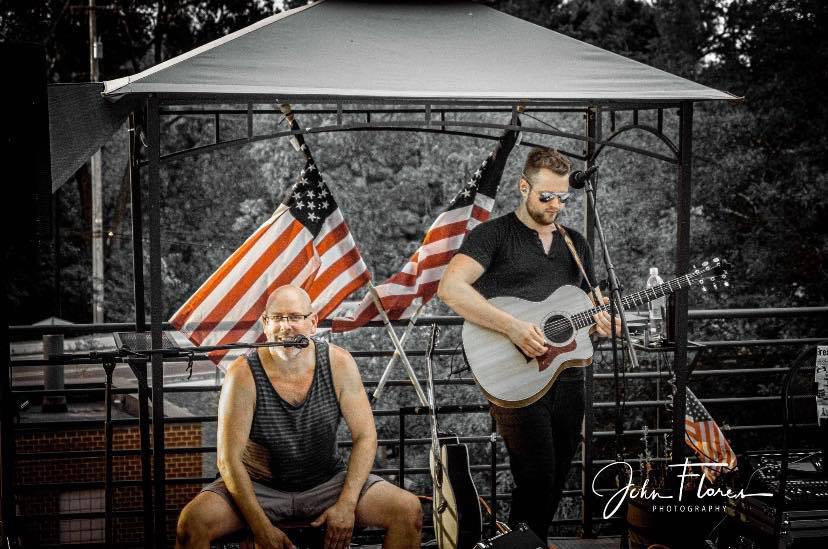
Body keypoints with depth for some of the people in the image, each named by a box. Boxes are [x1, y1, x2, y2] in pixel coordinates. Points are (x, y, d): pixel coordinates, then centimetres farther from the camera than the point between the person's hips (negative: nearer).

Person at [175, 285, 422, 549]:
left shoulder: (338, 363, -10)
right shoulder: (243, 374, -17)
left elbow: (365, 437, -5)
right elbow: (229, 459, -16)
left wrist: (346, 505, -16)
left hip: (327, 483, 2)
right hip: (258, 487, -2)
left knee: (409, 511, -17)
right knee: (191, 522, -29)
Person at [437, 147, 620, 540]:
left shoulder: (575, 244, 19)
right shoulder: (494, 234, -2)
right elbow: (450, 288, -17)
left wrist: (600, 322, 0)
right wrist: (513, 327, -25)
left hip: (568, 377, 6)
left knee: (555, 483, 9)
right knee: (537, 479, -16)